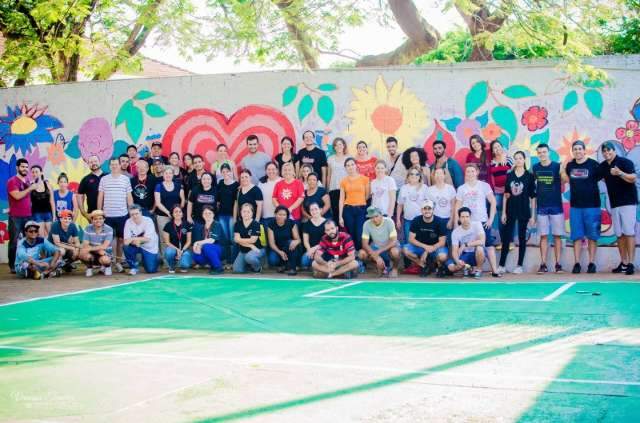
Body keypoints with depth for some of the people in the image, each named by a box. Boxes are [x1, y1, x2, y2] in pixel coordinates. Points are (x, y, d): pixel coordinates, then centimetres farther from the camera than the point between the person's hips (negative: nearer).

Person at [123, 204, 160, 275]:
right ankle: (133, 267, -6)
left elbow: (147, 238, -26)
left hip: (149, 248, -2)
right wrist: (134, 241, -36)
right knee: (127, 247, -30)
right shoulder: (128, 222, -12)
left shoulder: (148, 221, -20)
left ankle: (156, 258, 26)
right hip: (136, 246, 2)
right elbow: (126, 241, -18)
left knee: (151, 270, -10)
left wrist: (133, 239, -24)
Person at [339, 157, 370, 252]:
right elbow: (341, 199, 5)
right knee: (351, 236, 5)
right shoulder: (343, 181, 5)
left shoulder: (364, 179, 1)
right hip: (348, 210, 2)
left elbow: (368, 195, 9)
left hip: (361, 209, -2)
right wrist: (340, 216, 2)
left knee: (360, 236, -11)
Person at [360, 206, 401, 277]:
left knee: (395, 252, -38)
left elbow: (394, 241, -24)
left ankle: (394, 268, -2)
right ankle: (381, 266, 4)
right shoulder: (367, 224, -17)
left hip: (389, 247, -3)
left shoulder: (389, 221, -23)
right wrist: (376, 257, -29)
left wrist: (379, 251, -33)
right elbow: (365, 244, -16)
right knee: (361, 254, -23)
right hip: (376, 247, 3)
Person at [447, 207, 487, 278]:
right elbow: (454, 251, -11)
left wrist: (465, 245, -30)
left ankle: (478, 270, -10)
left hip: (478, 254, -2)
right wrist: (457, 261, -33)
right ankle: (468, 268, 8)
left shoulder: (477, 224, -15)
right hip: (465, 255, 2)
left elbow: (482, 241, -28)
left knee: (479, 248, -38)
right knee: (451, 266, -24)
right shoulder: (455, 232, -8)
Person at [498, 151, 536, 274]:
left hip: (524, 211, -2)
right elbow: (506, 195, 6)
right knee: (506, 238, 2)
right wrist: (503, 212, 1)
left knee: (522, 238, 5)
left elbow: (533, 197, 0)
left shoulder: (529, 176, -1)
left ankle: (519, 266, 11)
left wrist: (533, 215, -3)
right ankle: (501, 265, 6)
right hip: (510, 211, 2)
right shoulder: (509, 175, 5)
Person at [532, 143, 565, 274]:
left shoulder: (557, 166, -4)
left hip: (556, 206, -2)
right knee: (543, 236, 3)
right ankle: (543, 264, 5)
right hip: (541, 207, 2)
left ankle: (558, 264, 7)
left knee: (557, 236, 2)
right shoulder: (535, 168, 4)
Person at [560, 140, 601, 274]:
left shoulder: (593, 164, -4)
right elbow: (567, 180, 19)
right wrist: (562, 170, 3)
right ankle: (577, 263, 6)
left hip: (592, 206, -3)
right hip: (575, 206, 3)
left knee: (592, 236, 3)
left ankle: (592, 263, 9)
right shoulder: (569, 165, 7)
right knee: (577, 236, 4)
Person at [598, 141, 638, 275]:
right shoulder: (603, 166, 9)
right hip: (614, 204, 6)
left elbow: (633, 178, -22)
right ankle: (623, 263, 11)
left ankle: (630, 264, -9)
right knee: (619, 235, 7)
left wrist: (620, 173, -34)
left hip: (628, 202, -6)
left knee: (629, 232, -8)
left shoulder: (625, 162, -9)